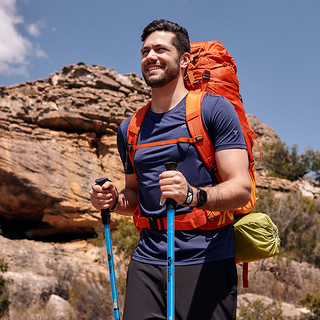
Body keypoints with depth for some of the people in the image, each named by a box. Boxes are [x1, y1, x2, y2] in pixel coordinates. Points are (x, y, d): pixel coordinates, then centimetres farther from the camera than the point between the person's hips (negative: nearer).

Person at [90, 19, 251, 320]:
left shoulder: (213, 109, -1)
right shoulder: (129, 129, 15)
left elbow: (241, 188, -9)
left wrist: (193, 195, -27)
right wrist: (113, 200, 2)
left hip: (206, 261, -4)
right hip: (147, 261, 4)